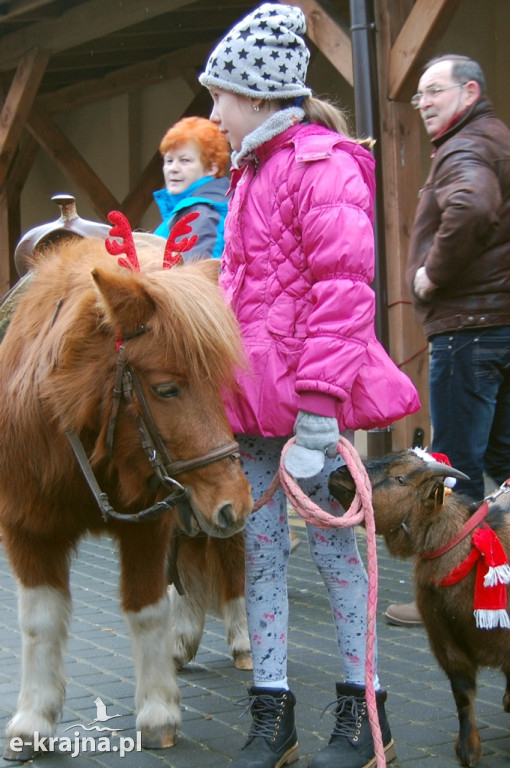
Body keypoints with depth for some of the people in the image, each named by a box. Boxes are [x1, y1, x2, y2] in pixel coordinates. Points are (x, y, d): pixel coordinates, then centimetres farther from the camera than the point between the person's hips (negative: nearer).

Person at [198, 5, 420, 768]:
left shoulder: (322, 165, -11)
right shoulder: (250, 173, 17)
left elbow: (344, 290, -18)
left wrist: (316, 411, -22)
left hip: (307, 393, -8)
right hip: (252, 393, 9)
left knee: (333, 543, 1)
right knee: (259, 549, 9)